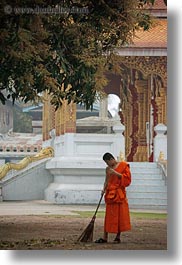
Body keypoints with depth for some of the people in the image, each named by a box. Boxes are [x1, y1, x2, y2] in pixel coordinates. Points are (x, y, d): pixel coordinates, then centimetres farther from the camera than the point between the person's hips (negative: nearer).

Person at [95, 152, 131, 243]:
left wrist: (115, 173, -15)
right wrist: (104, 189, 0)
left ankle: (118, 237, 7)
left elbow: (127, 177, -8)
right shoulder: (108, 169, 13)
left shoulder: (123, 165, 0)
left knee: (120, 215, -1)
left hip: (119, 194, -4)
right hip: (110, 194, 4)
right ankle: (105, 237, 1)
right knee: (109, 216, 2)